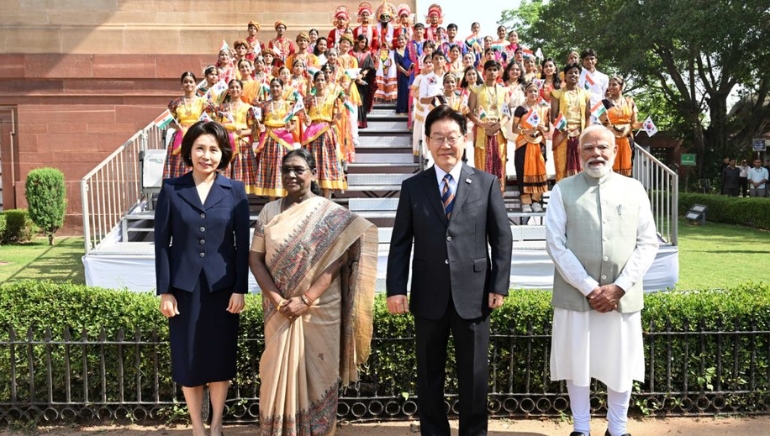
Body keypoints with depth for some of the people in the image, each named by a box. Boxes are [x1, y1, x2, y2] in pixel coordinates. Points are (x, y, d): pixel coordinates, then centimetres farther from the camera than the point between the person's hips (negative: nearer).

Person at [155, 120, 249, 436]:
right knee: (187, 358, 8)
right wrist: (164, 291, -6)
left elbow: (242, 244, 0)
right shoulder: (171, 189, -1)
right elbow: (162, 243, -1)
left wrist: (240, 289, -5)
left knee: (220, 357, 8)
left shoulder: (235, 191, 0)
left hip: (222, 286, 0)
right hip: (184, 287, 0)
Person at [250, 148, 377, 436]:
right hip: (280, 309, 2)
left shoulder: (331, 214, -4)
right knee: (280, 372, 8)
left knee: (317, 373, 6)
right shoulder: (269, 211, 5)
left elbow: (336, 261, -11)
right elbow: (255, 258, 0)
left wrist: (306, 300, -17)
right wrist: (276, 299, -12)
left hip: (321, 309, -2)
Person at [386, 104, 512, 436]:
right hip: (429, 297, 1)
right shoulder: (412, 187, 5)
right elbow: (401, 242, 4)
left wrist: (499, 285, -3)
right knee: (429, 374, 12)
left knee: (474, 374, 9)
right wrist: (395, 289, -3)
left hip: (473, 294, -1)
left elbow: (502, 238, 3)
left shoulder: (486, 183, 3)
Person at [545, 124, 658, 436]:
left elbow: (647, 243, 2)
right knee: (577, 365, 9)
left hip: (623, 296, 1)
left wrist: (618, 287, -9)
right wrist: (589, 288, -13)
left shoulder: (634, 189, 5)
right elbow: (555, 244, -6)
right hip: (575, 295, -1)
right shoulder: (563, 190, 0)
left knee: (621, 365, 11)